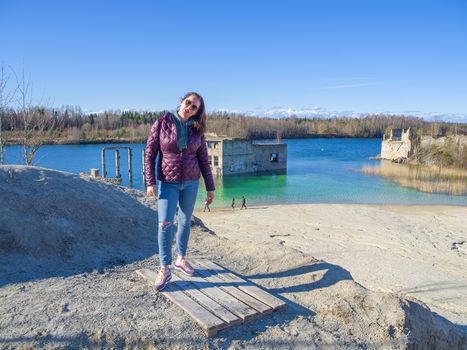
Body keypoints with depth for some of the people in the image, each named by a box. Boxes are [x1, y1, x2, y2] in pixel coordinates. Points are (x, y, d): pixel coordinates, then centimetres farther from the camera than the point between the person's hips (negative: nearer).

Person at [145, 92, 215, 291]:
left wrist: (210, 187, 2)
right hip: (168, 183, -3)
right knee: (165, 224, -10)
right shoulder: (162, 123, -8)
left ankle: (181, 259, 29)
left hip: (190, 182, 3)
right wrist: (150, 182, -16)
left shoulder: (197, 130, -1)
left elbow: (203, 160, 3)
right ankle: (164, 270, 0)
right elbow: (150, 153, -8)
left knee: (185, 221, 11)